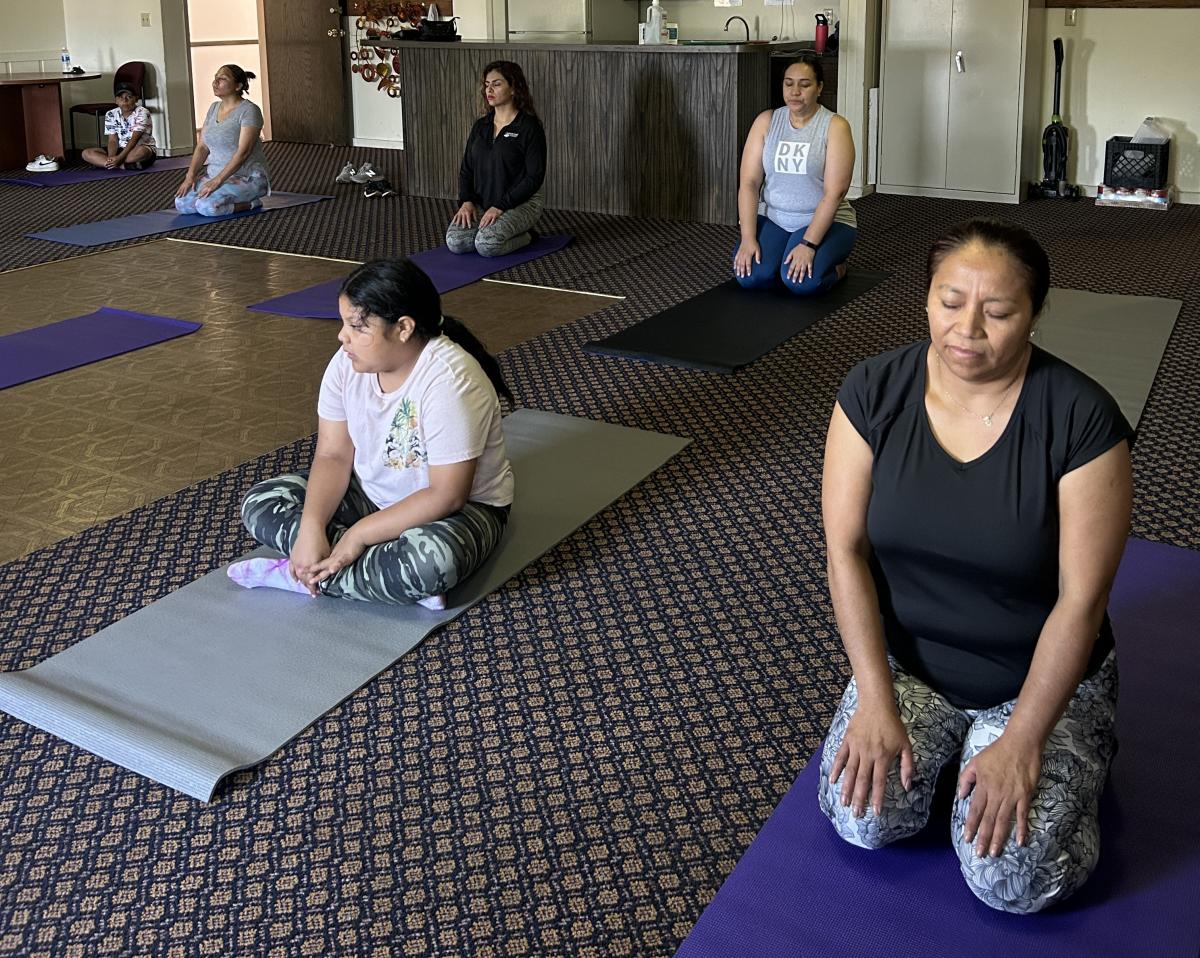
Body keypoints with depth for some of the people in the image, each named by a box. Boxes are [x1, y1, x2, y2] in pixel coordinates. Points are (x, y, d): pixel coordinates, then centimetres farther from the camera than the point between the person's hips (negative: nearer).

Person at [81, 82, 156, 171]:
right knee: (87, 153, -12)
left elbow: (134, 139, -21)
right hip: (120, 149, 5)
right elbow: (113, 140, -4)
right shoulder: (111, 115, 0)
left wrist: (120, 157, -30)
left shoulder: (142, 113, -13)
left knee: (142, 152, -42)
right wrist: (111, 158, -25)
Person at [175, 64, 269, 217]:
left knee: (206, 206, -30)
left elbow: (243, 152, -23)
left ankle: (250, 203, -5)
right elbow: (202, 147, 9)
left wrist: (217, 181, -28)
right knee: (181, 203, -14)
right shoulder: (214, 108, 10)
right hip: (215, 175, 8)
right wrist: (190, 176, -7)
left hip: (248, 178, -8)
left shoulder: (249, 111, -14)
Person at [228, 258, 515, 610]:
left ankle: (306, 575, -19)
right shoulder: (348, 362, -10)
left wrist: (359, 534, -28)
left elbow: (447, 496, -29)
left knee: (430, 561, -41)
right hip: (371, 492, 7)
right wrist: (311, 528, -24)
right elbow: (333, 455, -7)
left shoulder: (449, 381, -29)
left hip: (458, 509, -7)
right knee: (259, 503, -7)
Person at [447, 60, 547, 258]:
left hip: (521, 203, -6)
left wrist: (501, 206, -20)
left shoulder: (529, 127, -11)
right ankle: (495, 228, 6)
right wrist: (466, 201, -8)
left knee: (487, 244, -31)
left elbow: (534, 177, -15)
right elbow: (466, 168, 11)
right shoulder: (480, 126, 9)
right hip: (482, 202, 6)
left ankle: (525, 236, -1)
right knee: (455, 241, -21)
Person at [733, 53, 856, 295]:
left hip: (824, 221, -3)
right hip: (772, 218, 3)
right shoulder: (766, 121, 0)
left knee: (801, 281, -30)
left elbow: (834, 193, -18)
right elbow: (749, 182, -6)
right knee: (749, 276, -25)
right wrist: (748, 238, -17)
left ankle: (835, 266, 5)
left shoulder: (835, 126, -10)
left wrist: (808, 245, -27)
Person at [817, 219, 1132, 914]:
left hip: (1042, 677, -2)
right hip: (906, 659, 3)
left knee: (1014, 878, -17)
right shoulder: (874, 392, -12)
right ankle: (944, 734, 13)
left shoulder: (1081, 419, -21)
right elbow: (846, 547, -9)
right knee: (864, 819, -19)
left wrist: (1020, 742, -18)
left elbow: (1081, 600, -18)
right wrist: (877, 700, -14)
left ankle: (1080, 749, 14)